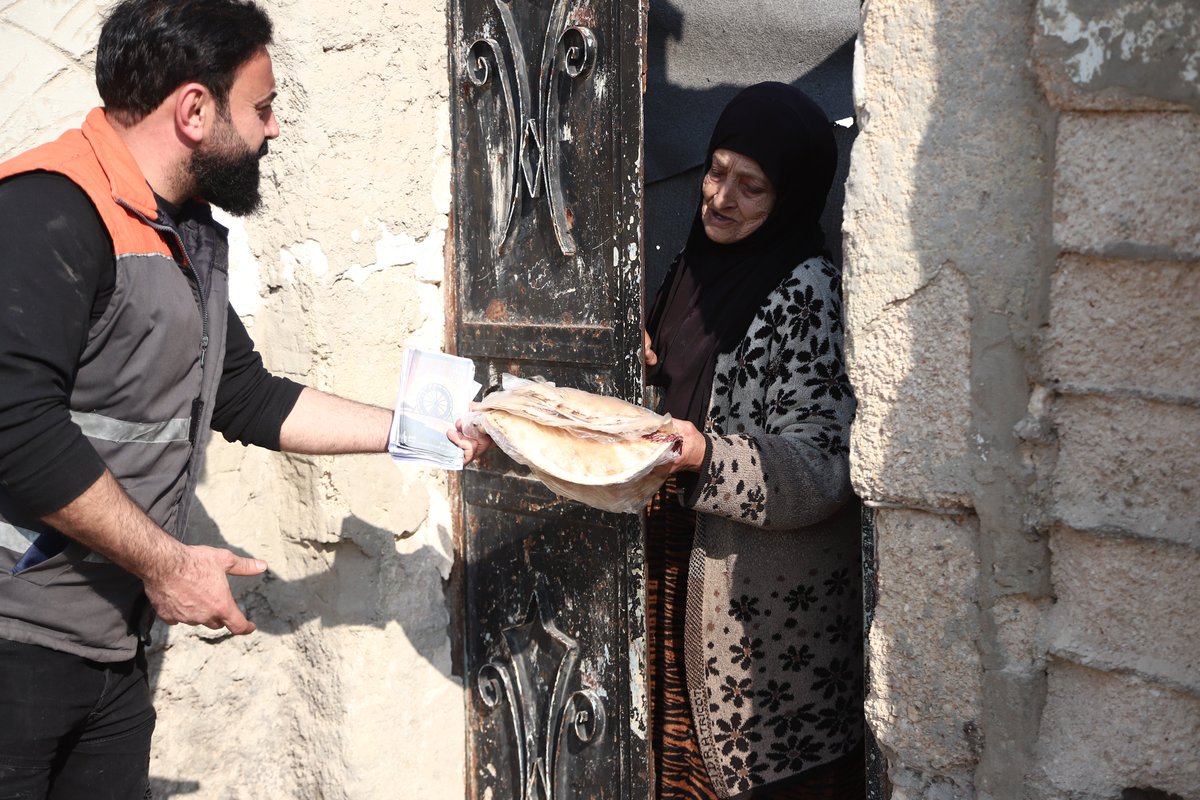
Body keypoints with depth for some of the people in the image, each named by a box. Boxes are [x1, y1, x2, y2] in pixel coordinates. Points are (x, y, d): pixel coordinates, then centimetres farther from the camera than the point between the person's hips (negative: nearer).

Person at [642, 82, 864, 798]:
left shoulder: (808, 291, -16)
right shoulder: (702, 263, 8)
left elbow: (818, 471, -20)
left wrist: (704, 455, -33)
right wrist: (644, 366, 3)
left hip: (767, 592, -7)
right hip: (685, 567, 8)